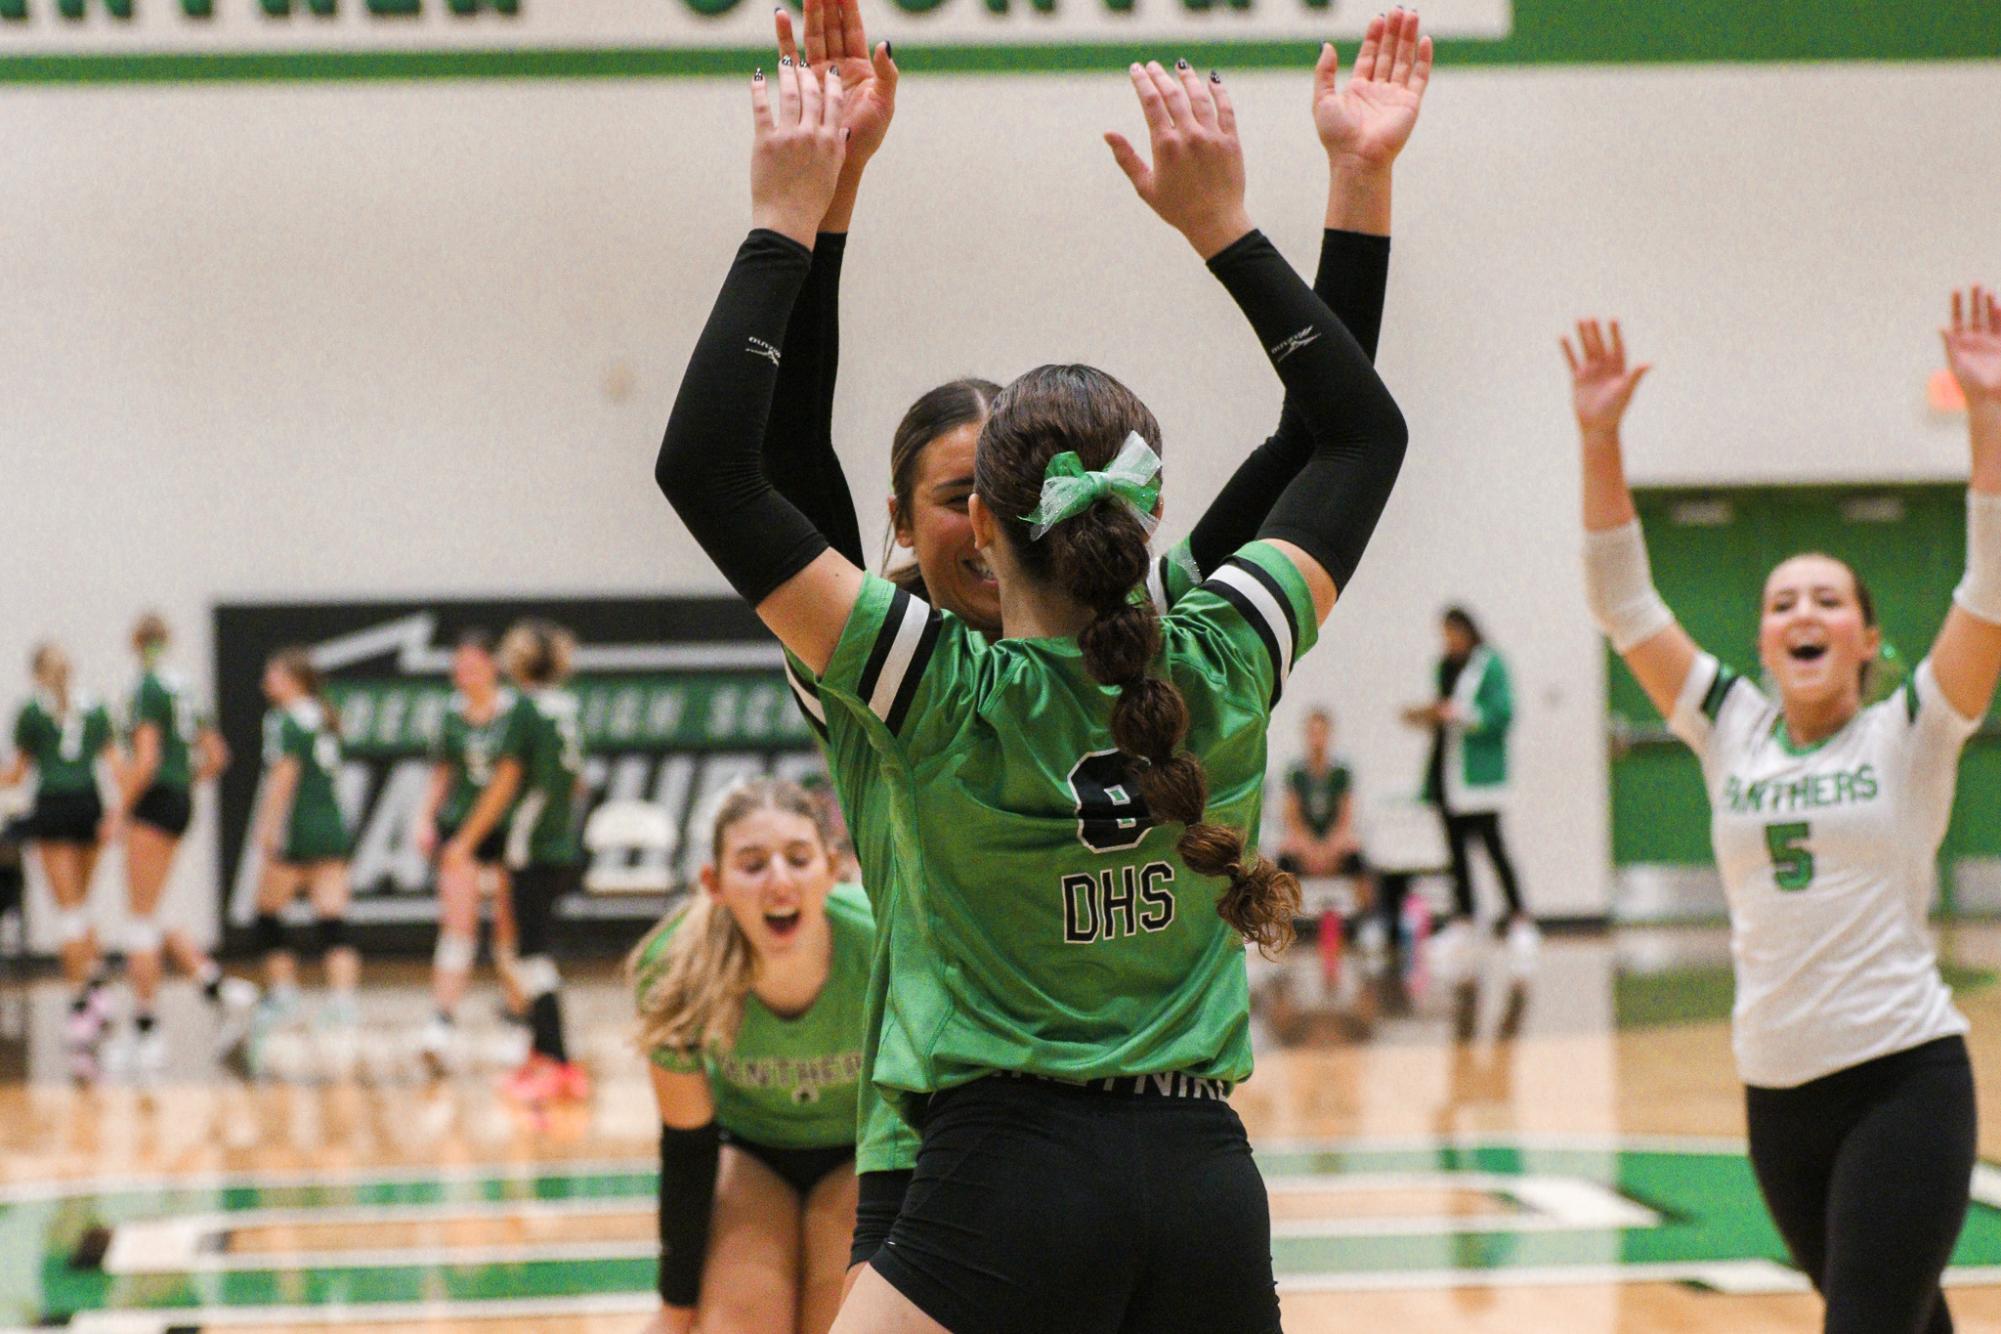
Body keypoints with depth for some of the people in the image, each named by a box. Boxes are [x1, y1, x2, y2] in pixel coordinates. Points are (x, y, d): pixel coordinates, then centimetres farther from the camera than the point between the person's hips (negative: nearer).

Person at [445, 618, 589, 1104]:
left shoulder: (527, 708, -11)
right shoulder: (570, 708, 10)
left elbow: (504, 785, -12)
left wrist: (466, 841, -7)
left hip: (533, 847, -7)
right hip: (565, 848, 8)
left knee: (536, 954, -7)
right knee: (538, 949, 16)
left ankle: (557, 1063, -12)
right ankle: (541, 1052, 20)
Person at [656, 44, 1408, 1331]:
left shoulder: (947, 696, -8)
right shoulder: (1223, 672, 1)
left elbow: (704, 468, -8)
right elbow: (1365, 431, 17)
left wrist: (787, 225, -4)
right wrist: (1223, 222, 15)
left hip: (1006, 1181, -5)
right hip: (1211, 1186, 5)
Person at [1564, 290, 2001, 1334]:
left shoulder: (1908, 736, -1)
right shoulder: (1730, 730, 8)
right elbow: (1624, 604, 3)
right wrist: (1599, 442, -8)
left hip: (1904, 1075, -4)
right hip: (1778, 1089, 4)